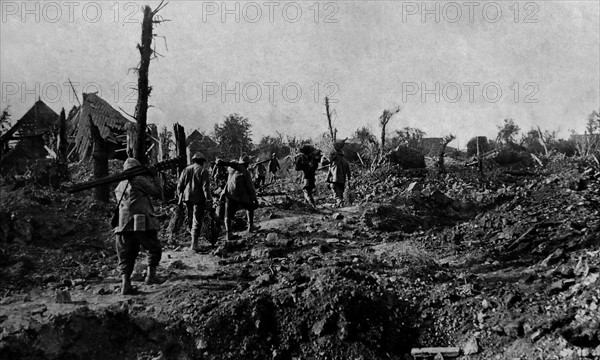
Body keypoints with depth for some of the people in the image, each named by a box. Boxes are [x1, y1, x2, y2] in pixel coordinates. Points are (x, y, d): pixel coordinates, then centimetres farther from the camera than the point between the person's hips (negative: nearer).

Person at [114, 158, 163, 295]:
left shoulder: (120, 186, 19)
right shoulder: (139, 180, -2)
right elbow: (157, 192, 4)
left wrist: (150, 179, 27)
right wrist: (156, 176, 16)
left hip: (124, 225, 6)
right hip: (142, 223, -6)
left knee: (126, 256, 8)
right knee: (154, 249, 14)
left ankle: (125, 282, -4)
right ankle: (151, 274, 7)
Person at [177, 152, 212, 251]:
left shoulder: (186, 170, 9)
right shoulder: (203, 171, -4)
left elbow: (179, 185, 10)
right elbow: (206, 187, -12)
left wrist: (180, 195, 21)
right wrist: (209, 200, -10)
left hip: (187, 197, 4)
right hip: (198, 199, -4)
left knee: (190, 216, 27)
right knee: (197, 220, -3)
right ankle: (194, 243, -8)